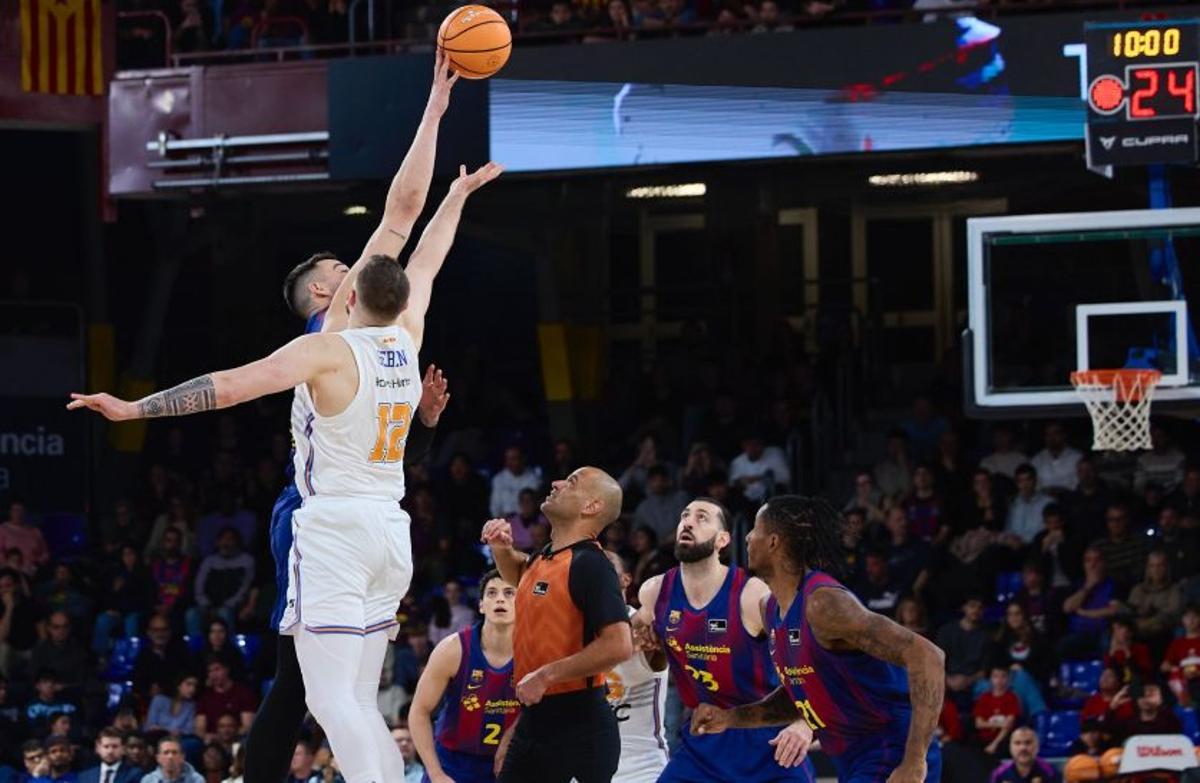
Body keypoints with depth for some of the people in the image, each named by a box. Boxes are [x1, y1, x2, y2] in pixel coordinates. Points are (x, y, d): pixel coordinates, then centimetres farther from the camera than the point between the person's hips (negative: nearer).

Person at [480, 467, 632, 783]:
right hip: (534, 721, 9)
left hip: (579, 728, -9)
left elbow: (618, 646, -25)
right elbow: (520, 574, 38)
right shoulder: (542, 558, 11)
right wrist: (502, 549, 15)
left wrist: (546, 676, -21)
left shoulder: (590, 565, -15)